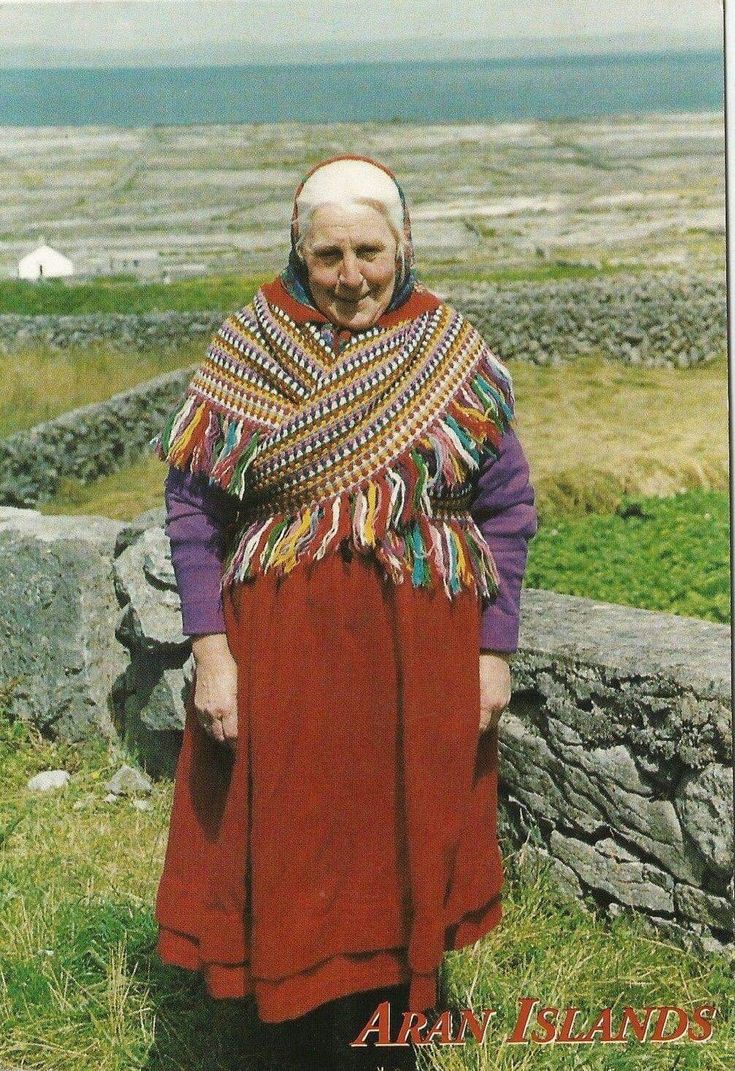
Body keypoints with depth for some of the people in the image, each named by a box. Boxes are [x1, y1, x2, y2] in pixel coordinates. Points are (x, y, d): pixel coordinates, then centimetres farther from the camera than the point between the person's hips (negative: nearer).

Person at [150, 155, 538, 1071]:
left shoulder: (456, 356, 0)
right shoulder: (248, 350, -3)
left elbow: (505, 511, 3)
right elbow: (191, 504, -2)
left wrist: (494, 650, -1)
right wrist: (210, 648, -10)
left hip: (423, 650, 1)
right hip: (284, 646, -1)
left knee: (408, 843, 12)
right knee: (289, 847, 6)